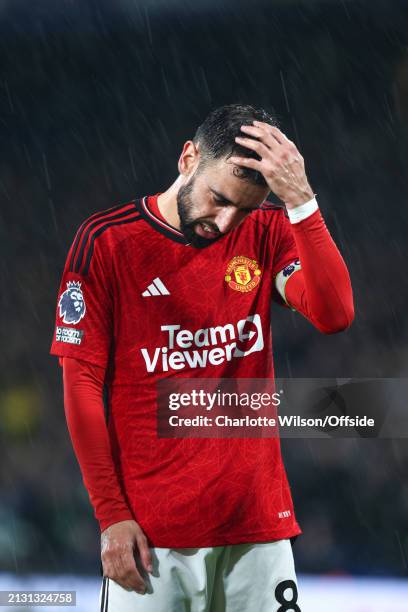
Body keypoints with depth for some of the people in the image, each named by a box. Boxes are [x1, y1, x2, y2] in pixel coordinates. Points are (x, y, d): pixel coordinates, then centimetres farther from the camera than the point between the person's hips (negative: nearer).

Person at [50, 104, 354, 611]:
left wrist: (300, 201, -20)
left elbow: (334, 315, -12)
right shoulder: (108, 241, -4)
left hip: (258, 521, 3)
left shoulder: (268, 234, 5)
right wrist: (111, 515, -8)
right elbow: (82, 383, -4)